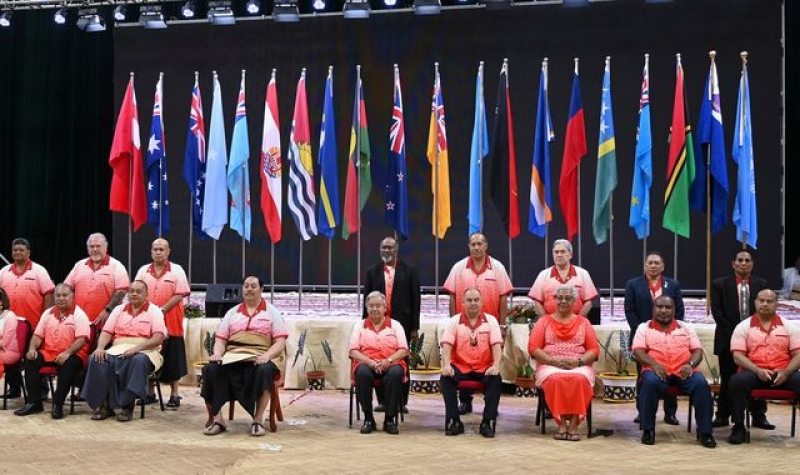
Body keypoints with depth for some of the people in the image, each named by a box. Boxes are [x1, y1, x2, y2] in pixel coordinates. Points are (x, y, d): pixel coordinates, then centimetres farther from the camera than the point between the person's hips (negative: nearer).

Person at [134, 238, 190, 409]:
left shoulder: (176, 271, -1)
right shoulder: (143, 271, 10)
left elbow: (180, 295, -9)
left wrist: (162, 310, -17)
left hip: (170, 322, -3)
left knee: (172, 359, 1)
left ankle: (174, 394, 8)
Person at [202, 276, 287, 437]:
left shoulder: (272, 312, 12)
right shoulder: (232, 313, 21)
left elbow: (280, 342, 2)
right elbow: (220, 340, 16)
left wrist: (266, 356, -17)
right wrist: (217, 354, -7)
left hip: (260, 358, -3)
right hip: (233, 357, 3)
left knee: (264, 370, -38)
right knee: (211, 369, -28)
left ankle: (258, 420, -29)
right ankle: (216, 418, -23)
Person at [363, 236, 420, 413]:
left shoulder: (409, 271, 4)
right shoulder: (372, 272, 9)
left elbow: (415, 299, 1)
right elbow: (367, 300, 8)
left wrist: (415, 327, -3)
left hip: (402, 324, -2)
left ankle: (402, 401, 9)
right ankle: (382, 400, 9)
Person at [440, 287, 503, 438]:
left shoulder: (491, 320, 7)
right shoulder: (454, 321, 7)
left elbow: (496, 345, -3)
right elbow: (446, 345, -4)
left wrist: (496, 365, -21)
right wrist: (446, 364, -23)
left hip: (484, 368, 0)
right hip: (460, 366, 0)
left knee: (496, 379, -31)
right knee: (446, 377, -29)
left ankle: (487, 422, -21)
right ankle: (454, 421, -18)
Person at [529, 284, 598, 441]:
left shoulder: (583, 322, 16)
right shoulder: (544, 321, 14)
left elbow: (594, 350, 8)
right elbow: (533, 348, 3)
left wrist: (578, 361, -12)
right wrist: (554, 361, -12)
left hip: (579, 367, 1)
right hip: (550, 366, 0)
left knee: (580, 379, -35)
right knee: (555, 379, -36)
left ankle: (574, 424, -27)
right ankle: (561, 423, -26)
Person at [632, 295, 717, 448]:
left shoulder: (686, 328, 20)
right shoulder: (644, 328, 13)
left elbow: (698, 351, 11)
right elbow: (638, 352, 0)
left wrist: (690, 364, -12)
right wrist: (654, 364, -19)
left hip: (683, 371, 2)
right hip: (657, 370, -2)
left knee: (701, 384, -29)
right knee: (650, 382, -36)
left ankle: (705, 432, -21)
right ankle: (648, 430, -24)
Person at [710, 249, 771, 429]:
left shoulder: (762, 284, 7)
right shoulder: (720, 284, 2)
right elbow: (717, 312, -4)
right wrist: (733, 333, -10)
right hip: (729, 339, -1)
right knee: (727, 380, 4)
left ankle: (759, 416, 9)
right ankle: (723, 415, 11)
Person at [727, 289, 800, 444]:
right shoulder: (743, 327, 7)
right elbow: (738, 356, -2)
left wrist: (786, 372, -15)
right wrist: (757, 370, -18)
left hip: (783, 374, 1)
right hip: (754, 372, -1)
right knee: (736, 381, -33)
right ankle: (739, 427, -20)